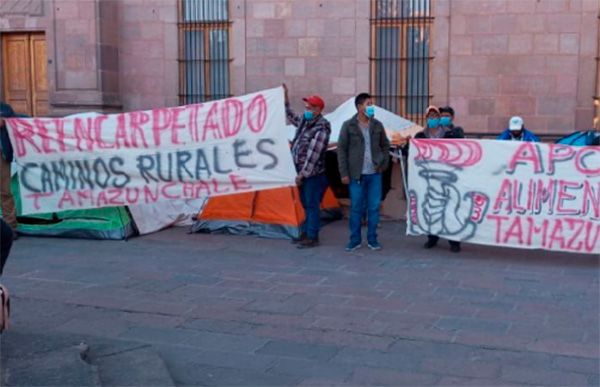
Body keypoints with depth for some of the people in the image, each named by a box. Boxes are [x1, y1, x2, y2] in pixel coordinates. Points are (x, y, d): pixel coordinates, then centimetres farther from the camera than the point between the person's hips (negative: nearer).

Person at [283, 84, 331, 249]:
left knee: (312, 205, -3)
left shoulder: (321, 128, -18)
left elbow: (313, 154, -21)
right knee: (306, 204, 16)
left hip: (313, 174, -9)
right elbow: (291, 116, 30)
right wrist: (285, 97, 23)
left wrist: (302, 174, -20)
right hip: (302, 171, 9)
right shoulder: (304, 121, 8)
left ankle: (312, 237, 3)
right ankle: (306, 232, 26)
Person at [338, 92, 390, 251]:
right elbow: (341, 150, -3)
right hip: (356, 174, -3)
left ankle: (372, 239, 16)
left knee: (374, 207, 6)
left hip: (375, 173, 3)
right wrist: (344, 173, -8)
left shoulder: (377, 125, 7)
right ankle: (355, 240, 14)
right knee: (356, 208, 4)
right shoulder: (348, 126, -3)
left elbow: (385, 145, 17)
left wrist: (384, 163, 4)